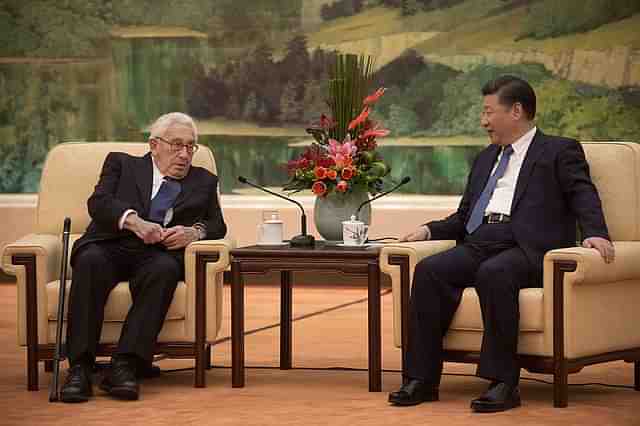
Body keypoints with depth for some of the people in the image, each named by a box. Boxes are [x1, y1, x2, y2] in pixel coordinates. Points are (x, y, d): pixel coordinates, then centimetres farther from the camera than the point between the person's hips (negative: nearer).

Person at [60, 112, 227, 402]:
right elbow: (99, 202, 2)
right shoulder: (121, 163, 20)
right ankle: (79, 368, -38)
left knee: (165, 268, -35)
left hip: (157, 254, 1)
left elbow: (217, 225, 14)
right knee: (90, 260, -35)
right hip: (110, 247, -1)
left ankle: (125, 366, -42)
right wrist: (134, 220, -18)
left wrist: (195, 231, -10)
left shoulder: (203, 181, 27)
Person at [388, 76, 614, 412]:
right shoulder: (486, 158, 30)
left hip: (527, 248, -6)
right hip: (479, 244, 6)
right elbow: (464, 217, 30)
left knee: (493, 273, -37)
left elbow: (584, 196, -4)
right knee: (429, 270, -22)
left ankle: (503, 382, -34)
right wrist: (430, 230, 11)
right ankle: (422, 379, -22)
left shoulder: (559, 152, 10)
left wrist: (596, 233, -23)